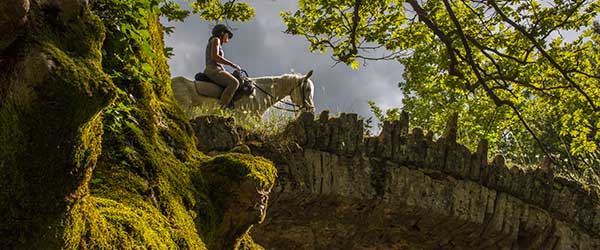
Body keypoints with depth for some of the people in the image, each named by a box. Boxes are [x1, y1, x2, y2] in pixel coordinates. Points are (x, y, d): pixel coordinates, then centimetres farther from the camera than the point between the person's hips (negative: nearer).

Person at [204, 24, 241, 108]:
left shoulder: (219, 45, 29)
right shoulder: (215, 40, 2)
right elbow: (214, 56, -14)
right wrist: (232, 65, -14)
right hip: (213, 70, -10)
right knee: (234, 82, -27)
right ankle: (222, 107, -38)